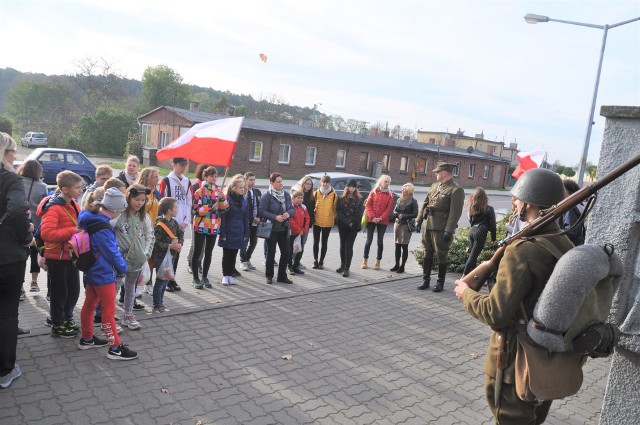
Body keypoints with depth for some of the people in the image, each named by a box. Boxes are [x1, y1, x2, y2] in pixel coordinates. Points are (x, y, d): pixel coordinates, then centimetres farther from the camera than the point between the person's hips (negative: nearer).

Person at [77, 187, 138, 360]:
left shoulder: (90, 219, -1)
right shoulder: (102, 228, -27)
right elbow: (112, 252, -21)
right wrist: (122, 268, -5)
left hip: (91, 271, 9)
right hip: (103, 274, -9)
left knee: (90, 304, 20)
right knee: (109, 310, -2)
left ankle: (87, 339, 34)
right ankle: (115, 348, 5)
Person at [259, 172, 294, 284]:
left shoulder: (286, 194, 7)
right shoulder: (267, 195, -11)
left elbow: (292, 208, 12)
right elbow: (261, 211, -15)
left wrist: (288, 213, -11)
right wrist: (275, 217, -21)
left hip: (284, 228, 5)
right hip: (272, 228, -5)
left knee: (285, 252, 5)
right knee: (271, 252, 4)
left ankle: (282, 276, 18)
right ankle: (269, 276, 19)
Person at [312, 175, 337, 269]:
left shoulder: (334, 194, -5)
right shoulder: (316, 193, -1)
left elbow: (335, 207, 1)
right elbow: (312, 206, 8)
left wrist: (334, 217, 4)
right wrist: (312, 216, 6)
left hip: (328, 222, -1)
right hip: (317, 221, 1)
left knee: (324, 242, 8)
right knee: (316, 242, 8)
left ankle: (321, 261, 19)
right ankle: (315, 260, 21)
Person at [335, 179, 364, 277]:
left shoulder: (359, 200, 2)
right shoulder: (341, 199, 5)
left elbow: (359, 213, -4)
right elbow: (338, 211, -4)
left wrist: (352, 222, -13)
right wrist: (347, 222, -13)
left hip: (353, 226, -2)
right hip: (342, 225, 2)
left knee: (349, 246, -4)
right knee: (342, 245, 10)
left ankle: (347, 268, -1)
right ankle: (342, 265, 22)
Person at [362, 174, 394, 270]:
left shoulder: (390, 194, 4)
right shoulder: (373, 192, 4)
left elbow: (389, 208, -3)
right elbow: (368, 205, -1)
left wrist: (380, 218, -14)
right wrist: (372, 217, -12)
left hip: (383, 221, 0)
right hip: (371, 220, 0)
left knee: (380, 241, 4)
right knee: (369, 240, 2)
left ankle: (378, 262, 13)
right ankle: (365, 260, 13)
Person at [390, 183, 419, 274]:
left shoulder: (413, 201, -5)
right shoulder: (399, 200, 10)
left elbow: (415, 214, -9)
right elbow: (394, 212, 10)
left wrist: (404, 216, -15)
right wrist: (398, 215, -10)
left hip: (406, 225, -5)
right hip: (397, 224, 5)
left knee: (404, 246, 0)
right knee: (397, 245, 8)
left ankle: (402, 266, 7)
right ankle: (397, 265, 16)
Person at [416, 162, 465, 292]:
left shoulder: (456, 190, -10)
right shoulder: (434, 186, 14)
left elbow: (455, 212, -16)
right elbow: (425, 204, 16)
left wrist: (449, 231, -21)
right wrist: (419, 221, 11)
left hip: (441, 228, -7)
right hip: (428, 226, 7)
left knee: (441, 256, 4)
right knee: (427, 254, 12)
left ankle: (440, 282, 16)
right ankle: (425, 279, 22)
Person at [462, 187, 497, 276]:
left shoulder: (472, 208, 4)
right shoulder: (489, 209, -6)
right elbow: (492, 224, -2)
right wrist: (493, 238, 5)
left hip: (472, 231, 5)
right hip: (481, 233, -5)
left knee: (472, 254, 14)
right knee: (473, 255, -5)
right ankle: (464, 275, -10)